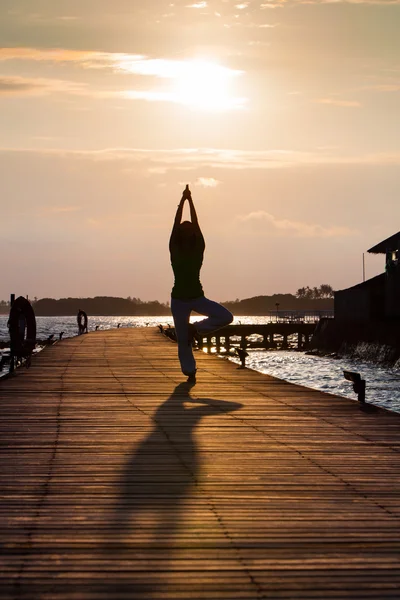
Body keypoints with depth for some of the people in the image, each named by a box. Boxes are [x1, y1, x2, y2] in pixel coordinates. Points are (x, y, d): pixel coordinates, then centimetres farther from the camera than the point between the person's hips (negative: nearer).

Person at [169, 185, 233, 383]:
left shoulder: (198, 250, 0)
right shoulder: (175, 250, -3)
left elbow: (195, 224, -8)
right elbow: (176, 224, -10)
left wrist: (190, 201, -10)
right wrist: (183, 200, -11)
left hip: (198, 297, 1)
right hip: (179, 299, -1)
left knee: (226, 317, -19)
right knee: (183, 340, -1)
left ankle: (196, 329, 2)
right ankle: (190, 371, 16)